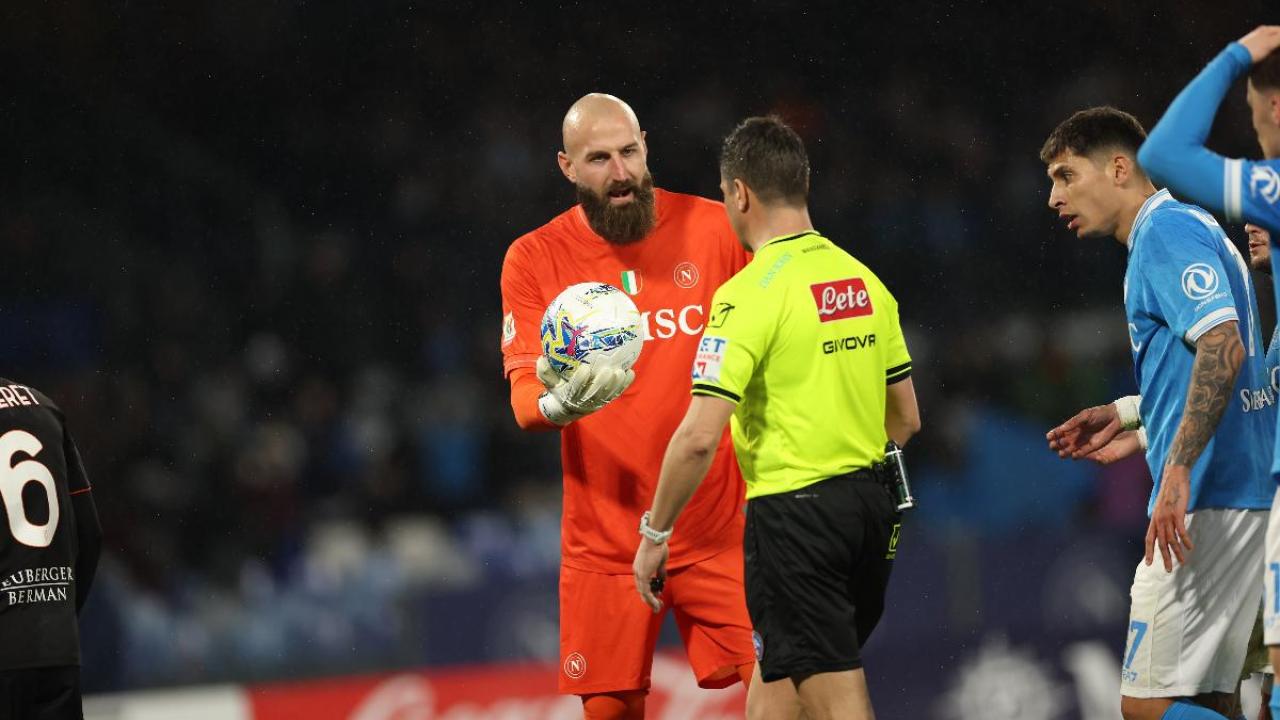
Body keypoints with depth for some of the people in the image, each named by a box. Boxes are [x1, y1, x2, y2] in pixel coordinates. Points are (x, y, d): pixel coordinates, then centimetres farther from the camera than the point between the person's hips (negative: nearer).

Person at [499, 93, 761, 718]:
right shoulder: (534, 260, 0)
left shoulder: (715, 228, 1)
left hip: (717, 526, 0)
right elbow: (523, 397, -4)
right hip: (605, 539, 0)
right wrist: (557, 405, -27)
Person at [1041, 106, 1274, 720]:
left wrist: (1178, 469, -26)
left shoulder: (1166, 231, -9)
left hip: (1207, 503, -10)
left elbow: (1224, 347, -23)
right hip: (1240, 501, 10)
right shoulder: (1190, 231, 22)